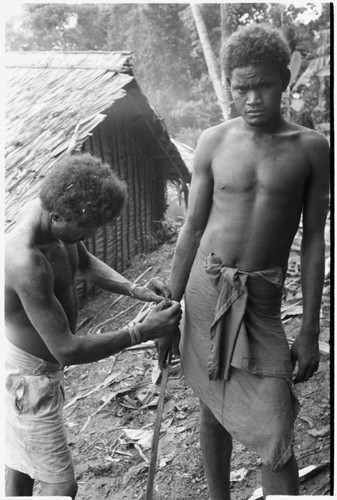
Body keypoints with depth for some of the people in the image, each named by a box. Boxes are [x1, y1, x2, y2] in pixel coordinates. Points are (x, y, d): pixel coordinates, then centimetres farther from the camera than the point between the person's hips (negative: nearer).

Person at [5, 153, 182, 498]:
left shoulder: (48, 208, -11)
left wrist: (133, 289, -8)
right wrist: (143, 332, -27)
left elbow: (85, 263, 8)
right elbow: (67, 351, -32)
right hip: (27, 375, -9)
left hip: (30, 360, 9)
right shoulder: (27, 263, -38)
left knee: (21, 463, 28)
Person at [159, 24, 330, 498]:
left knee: (275, 436, -4)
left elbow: (314, 241, 0)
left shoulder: (311, 147, -3)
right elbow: (192, 230, 3)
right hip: (206, 288, 2)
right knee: (213, 407, 16)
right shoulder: (214, 142, -1)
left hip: (261, 299, -1)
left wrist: (310, 329, -2)